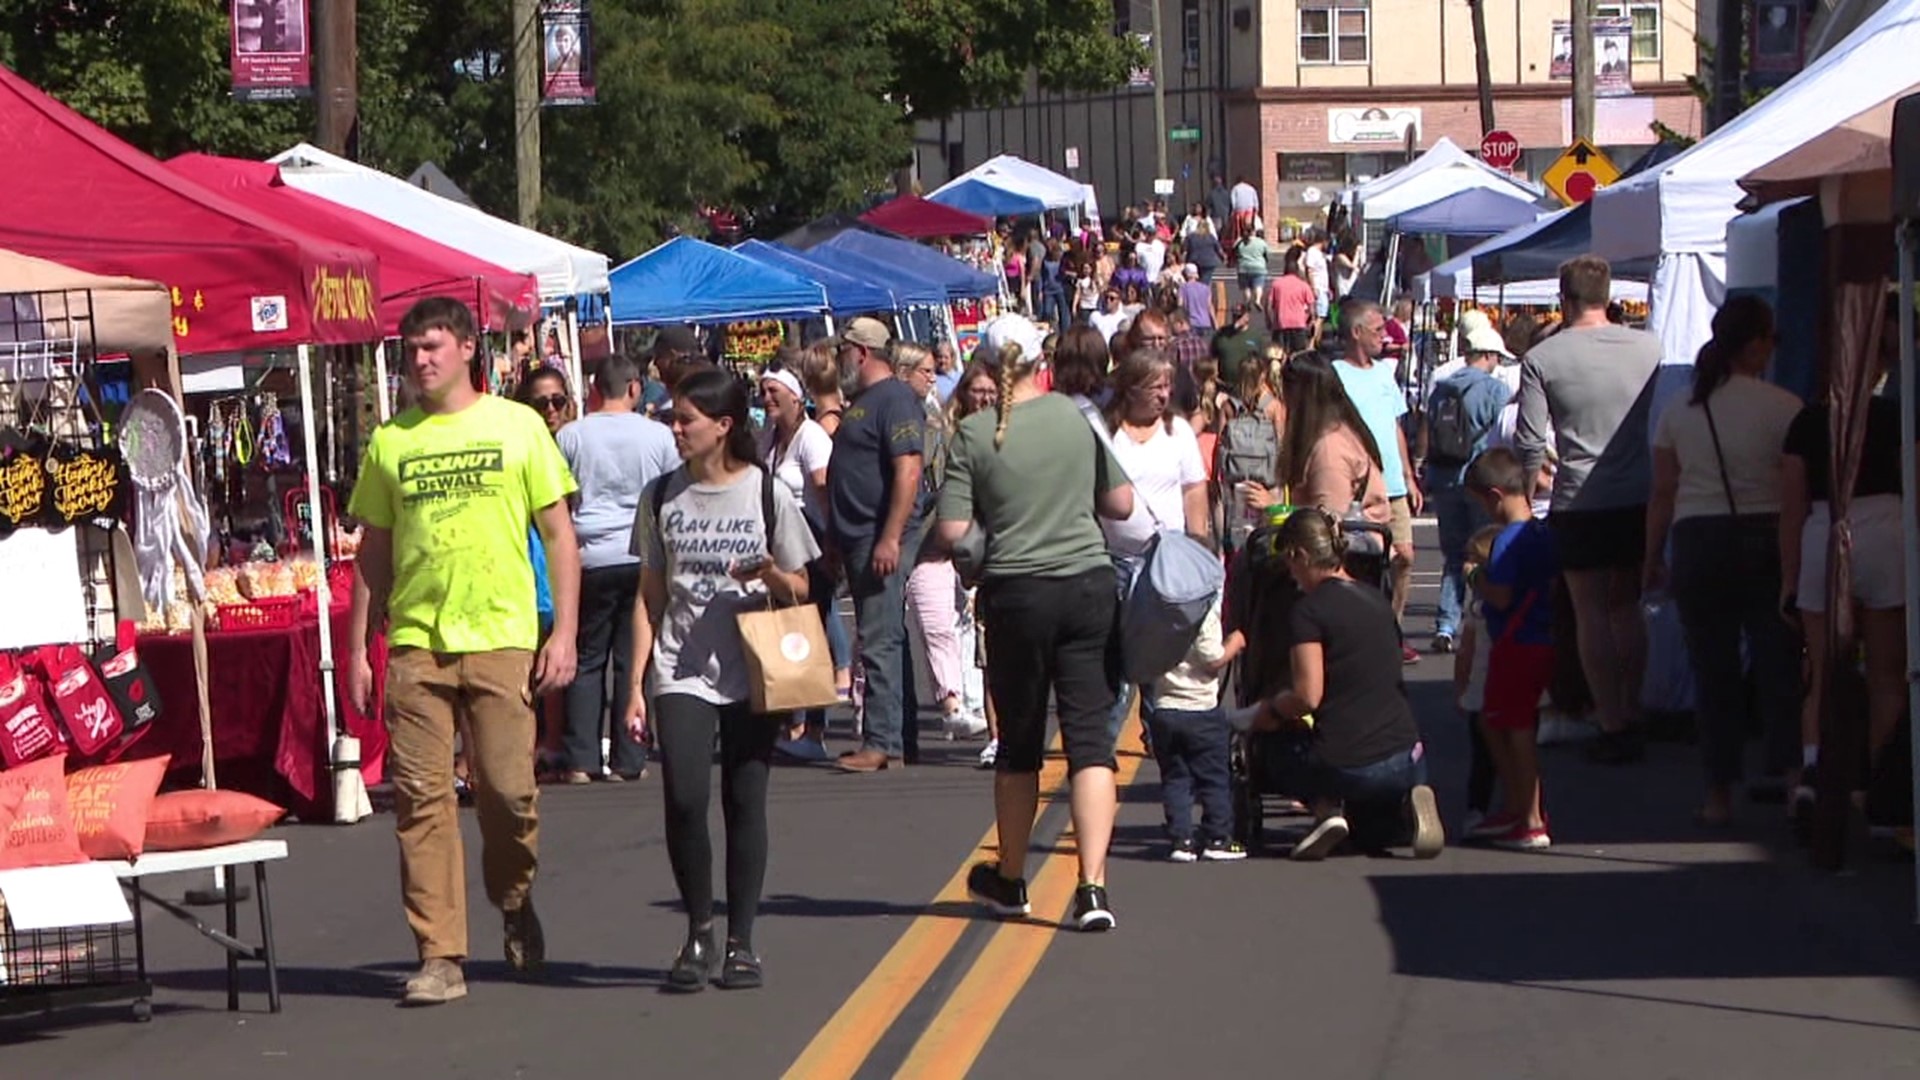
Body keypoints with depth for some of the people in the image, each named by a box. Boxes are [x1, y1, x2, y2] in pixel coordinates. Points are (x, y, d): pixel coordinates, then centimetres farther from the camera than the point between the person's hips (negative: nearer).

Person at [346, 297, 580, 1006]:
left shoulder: (516, 426, 4)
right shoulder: (389, 442, 10)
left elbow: (559, 534, 5)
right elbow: (373, 550, 15)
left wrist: (564, 633, -3)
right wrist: (358, 648, 9)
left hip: (502, 637, -2)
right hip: (414, 641, 2)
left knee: (508, 790, -4)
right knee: (421, 796, -4)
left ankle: (514, 902, 26)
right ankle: (439, 954, 0)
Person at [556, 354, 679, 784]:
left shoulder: (571, 435, -1)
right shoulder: (658, 435, 1)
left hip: (591, 558, 0)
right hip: (643, 556, 0)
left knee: (587, 658, 7)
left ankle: (582, 760, 3)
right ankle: (628, 761, 3)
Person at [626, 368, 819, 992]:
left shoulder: (768, 494, 1)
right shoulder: (662, 497, 7)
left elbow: (800, 591, 7)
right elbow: (650, 597, 11)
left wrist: (771, 575, -17)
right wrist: (636, 687, 6)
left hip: (751, 675, -1)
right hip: (681, 673, 1)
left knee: (745, 803, 0)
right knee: (684, 799, -12)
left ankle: (740, 942, 9)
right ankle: (697, 936, 3)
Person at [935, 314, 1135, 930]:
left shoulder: (974, 434, -8)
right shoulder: (1077, 418, 1)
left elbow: (952, 531, -9)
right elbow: (1121, 504, 8)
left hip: (1019, 592, -1)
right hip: (1089, 584, 1)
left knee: (1019, 740, 13)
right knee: (1089, 734, 0)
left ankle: (1009, 880, 28)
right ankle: (1093, 886, -11)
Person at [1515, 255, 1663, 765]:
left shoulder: (1542, 358, -9)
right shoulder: (1648, 347, -1)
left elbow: (1529, 442, -7)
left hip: (1579, 503, -3)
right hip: (1638, 498, 3)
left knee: (1592, 613, 3)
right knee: (1627, 607, 16)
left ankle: (1612, 727, 1)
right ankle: (1631, 716, 19)